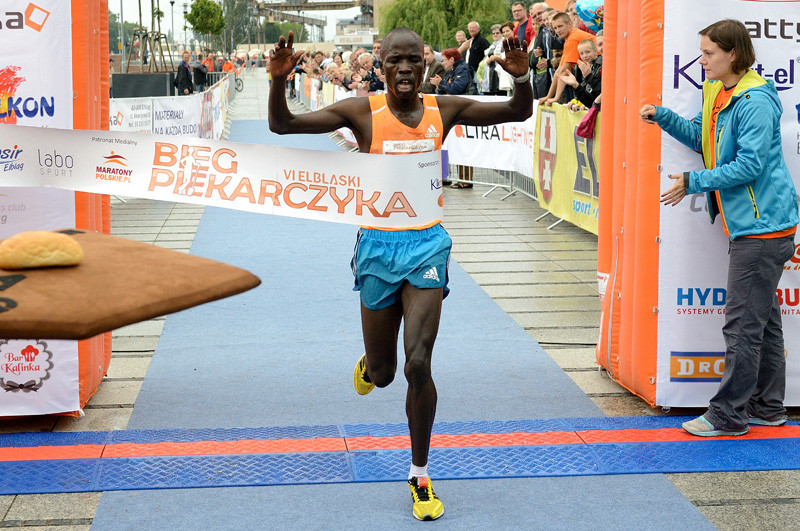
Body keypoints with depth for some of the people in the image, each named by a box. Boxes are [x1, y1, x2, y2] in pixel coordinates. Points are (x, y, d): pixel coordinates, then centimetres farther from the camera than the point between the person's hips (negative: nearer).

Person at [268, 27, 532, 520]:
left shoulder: (444, 110, 1)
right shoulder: (362, 111, -6)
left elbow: (519, 112, 7)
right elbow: (283, 125, -8)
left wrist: (521, 77, -14)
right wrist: (278, 80, -27)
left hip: (426, 244, 0)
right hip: (378, 245, 0)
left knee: (418, 365, -10)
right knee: (383, 374, 11)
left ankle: (420, 477, 7)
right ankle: (368, 364, 52)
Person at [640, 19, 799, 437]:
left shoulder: (754, 102, -18)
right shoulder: (718, 93, 12)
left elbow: (750, 164, -22)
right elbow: (701, 136, 24)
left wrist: (695, 182, -18)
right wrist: (663, 117, 10)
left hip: (762, 226, -10)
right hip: (749, 225, 10)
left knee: (742, 324, -6)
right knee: (763, 320, 16)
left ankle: (728, 415, 0)